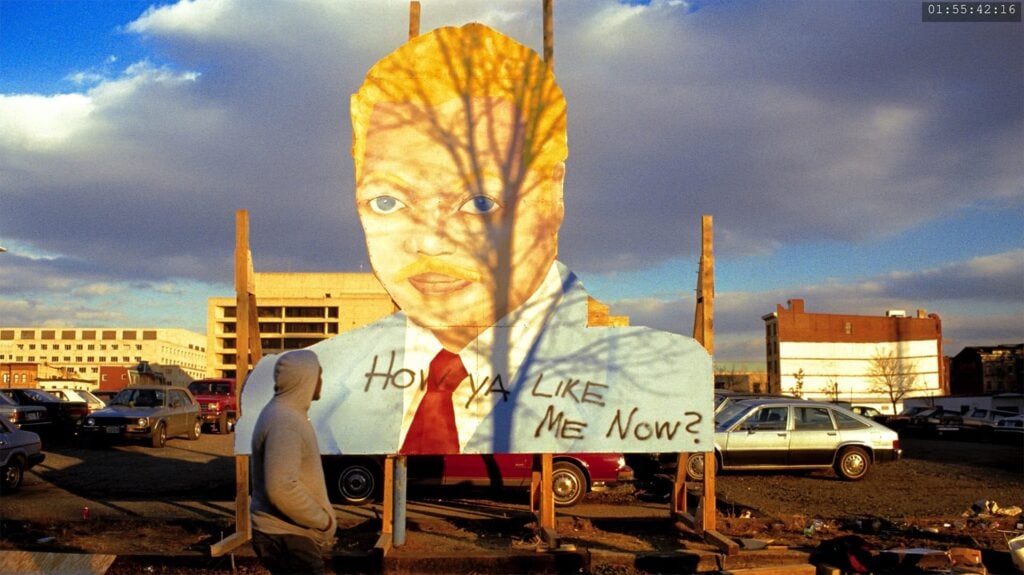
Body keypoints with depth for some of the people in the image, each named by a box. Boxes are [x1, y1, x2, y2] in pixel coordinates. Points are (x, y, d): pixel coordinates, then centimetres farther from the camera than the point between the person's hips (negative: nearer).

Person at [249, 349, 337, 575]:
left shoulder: (283, 414, 12)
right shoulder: (284, 422, -21)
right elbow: (282, 489, -29)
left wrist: (321, 520, 14)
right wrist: (324, 521, -18)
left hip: (286, 532, 10)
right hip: (286, 538, -10)